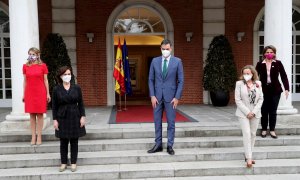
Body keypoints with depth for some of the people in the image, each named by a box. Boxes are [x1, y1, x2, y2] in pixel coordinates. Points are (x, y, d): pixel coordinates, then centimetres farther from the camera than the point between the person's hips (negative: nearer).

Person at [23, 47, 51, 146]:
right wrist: (23, 94, 6)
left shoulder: (43, 66, 1)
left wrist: (48, 93, -1)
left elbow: (45, 80, 2)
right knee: (32, 115, 5)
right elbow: (25, 81, 9)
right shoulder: (25, 66, 7)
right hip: (29, 92, 2)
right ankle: (33, 137, 11)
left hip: (40, 92, -2)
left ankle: (39, 137, 7)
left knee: (40, 114, 1)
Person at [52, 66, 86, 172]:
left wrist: (83, 116, -3)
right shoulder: (56, 89, -1)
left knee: (74, 141, 6)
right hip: (62, 118, 0)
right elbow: (54, 106, 1)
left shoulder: (76, 88, 1)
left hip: (75, 117, 0)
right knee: (63, 142, 7)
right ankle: (63, 163, 21)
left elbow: (80, 103, 3)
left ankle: (73, 163, 17)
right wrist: (55, 120, -3)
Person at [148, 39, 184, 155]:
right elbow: (151, 80, 5)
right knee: (157, 122, 8)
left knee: (171, 122, 4)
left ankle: (170, 146, 14)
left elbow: (181, 81, -2)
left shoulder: (177, 61, -2)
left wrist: (177, 97, -9)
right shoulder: (155, 61, 4)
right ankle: (158, 145, 19)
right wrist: (152, 96, -4)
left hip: (171, 96, -2)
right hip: (157, 96, 2)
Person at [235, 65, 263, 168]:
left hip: (255, 113, 4)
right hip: (243, 113, -3)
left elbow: (261, 99, 3)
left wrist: (254, 112, -8)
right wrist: (247, 112, -13)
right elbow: (237, 100, -8)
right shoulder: (239, 83, -5)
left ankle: (248, 155, 22)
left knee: (253, 134, 9)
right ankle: (249, 158, -7)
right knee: (247, 134, -10)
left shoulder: (258, 83, 3)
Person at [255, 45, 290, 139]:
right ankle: (264, 129, 20)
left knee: (273, 111, 5)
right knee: (264, 111, 7)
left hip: (275, 90, 0)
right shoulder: (260, 64, 1)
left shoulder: (278, 63, 0)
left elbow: (284, 76, 0)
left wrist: (287, 88, -6)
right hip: (263, 90, 0)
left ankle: (272, 130, 16)